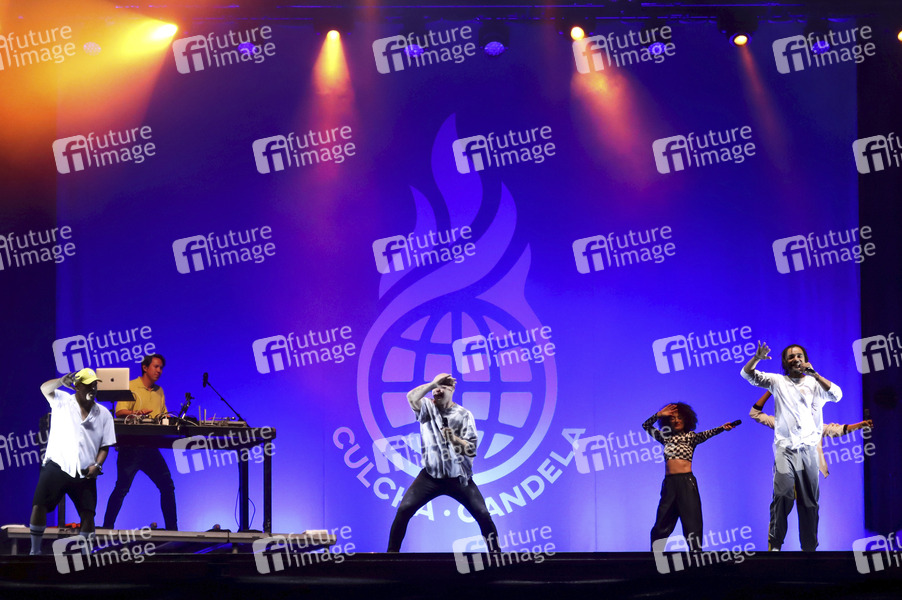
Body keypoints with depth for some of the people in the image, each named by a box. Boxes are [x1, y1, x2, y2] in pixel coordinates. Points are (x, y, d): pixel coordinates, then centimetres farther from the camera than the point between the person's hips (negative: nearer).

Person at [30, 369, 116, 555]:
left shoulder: (104, 414, 8)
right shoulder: (62, 401, 5)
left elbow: (105, 445, 10)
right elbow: (45, 388, -11)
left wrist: (97, 465, -6)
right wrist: (62, 381, -29)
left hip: (85, 473, 2)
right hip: (56, 466, -2)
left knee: (88, 513, -4)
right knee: (39, 506, -8)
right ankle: (35, 551, 6)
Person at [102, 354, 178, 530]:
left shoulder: (159, 391, 18)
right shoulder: (130, 386, -1)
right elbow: (119, 412, -14)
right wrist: (137, 413, -33)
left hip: (151, 448, 6)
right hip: (131, 447, -6)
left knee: (167, 486, 4)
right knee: (122, 488, -8)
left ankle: (172, 528, 12)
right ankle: (107, 526, 1)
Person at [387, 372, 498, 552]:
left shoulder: (464, 415, -1)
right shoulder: (428, 407, 0)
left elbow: (471, 450, -7)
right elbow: (411, 397, -25)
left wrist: (454, 439, -24)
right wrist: (433, 383, -23)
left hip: (459, 478, 0)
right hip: (431, 476, 0)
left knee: (483, 515, -7)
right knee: (404, 510, -12)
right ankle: (392, 552, 1)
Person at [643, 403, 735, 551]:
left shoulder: (690, 436, 7)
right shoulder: (666, 437, 18)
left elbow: (704, 435, -11)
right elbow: (646, 426, 20)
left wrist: (721, 428, -29)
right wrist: (659, 414, 5)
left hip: (687, 481, -4)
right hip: (669, 483, 4)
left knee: (692, 523, -7)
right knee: (662, 525, 5)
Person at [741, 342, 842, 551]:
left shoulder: (815, 383, 12)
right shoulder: (777, 382, 12)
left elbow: (837, 395, -5)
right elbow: (747, 374, 6)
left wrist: (815, 375, -13)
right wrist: (757, 357, -14)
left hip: (809, 448, 2)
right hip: (785, 448, -1)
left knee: (810, 499, 3)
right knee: (783, 494, -16)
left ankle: (809, 547, 9)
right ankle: (775, 544, -14)